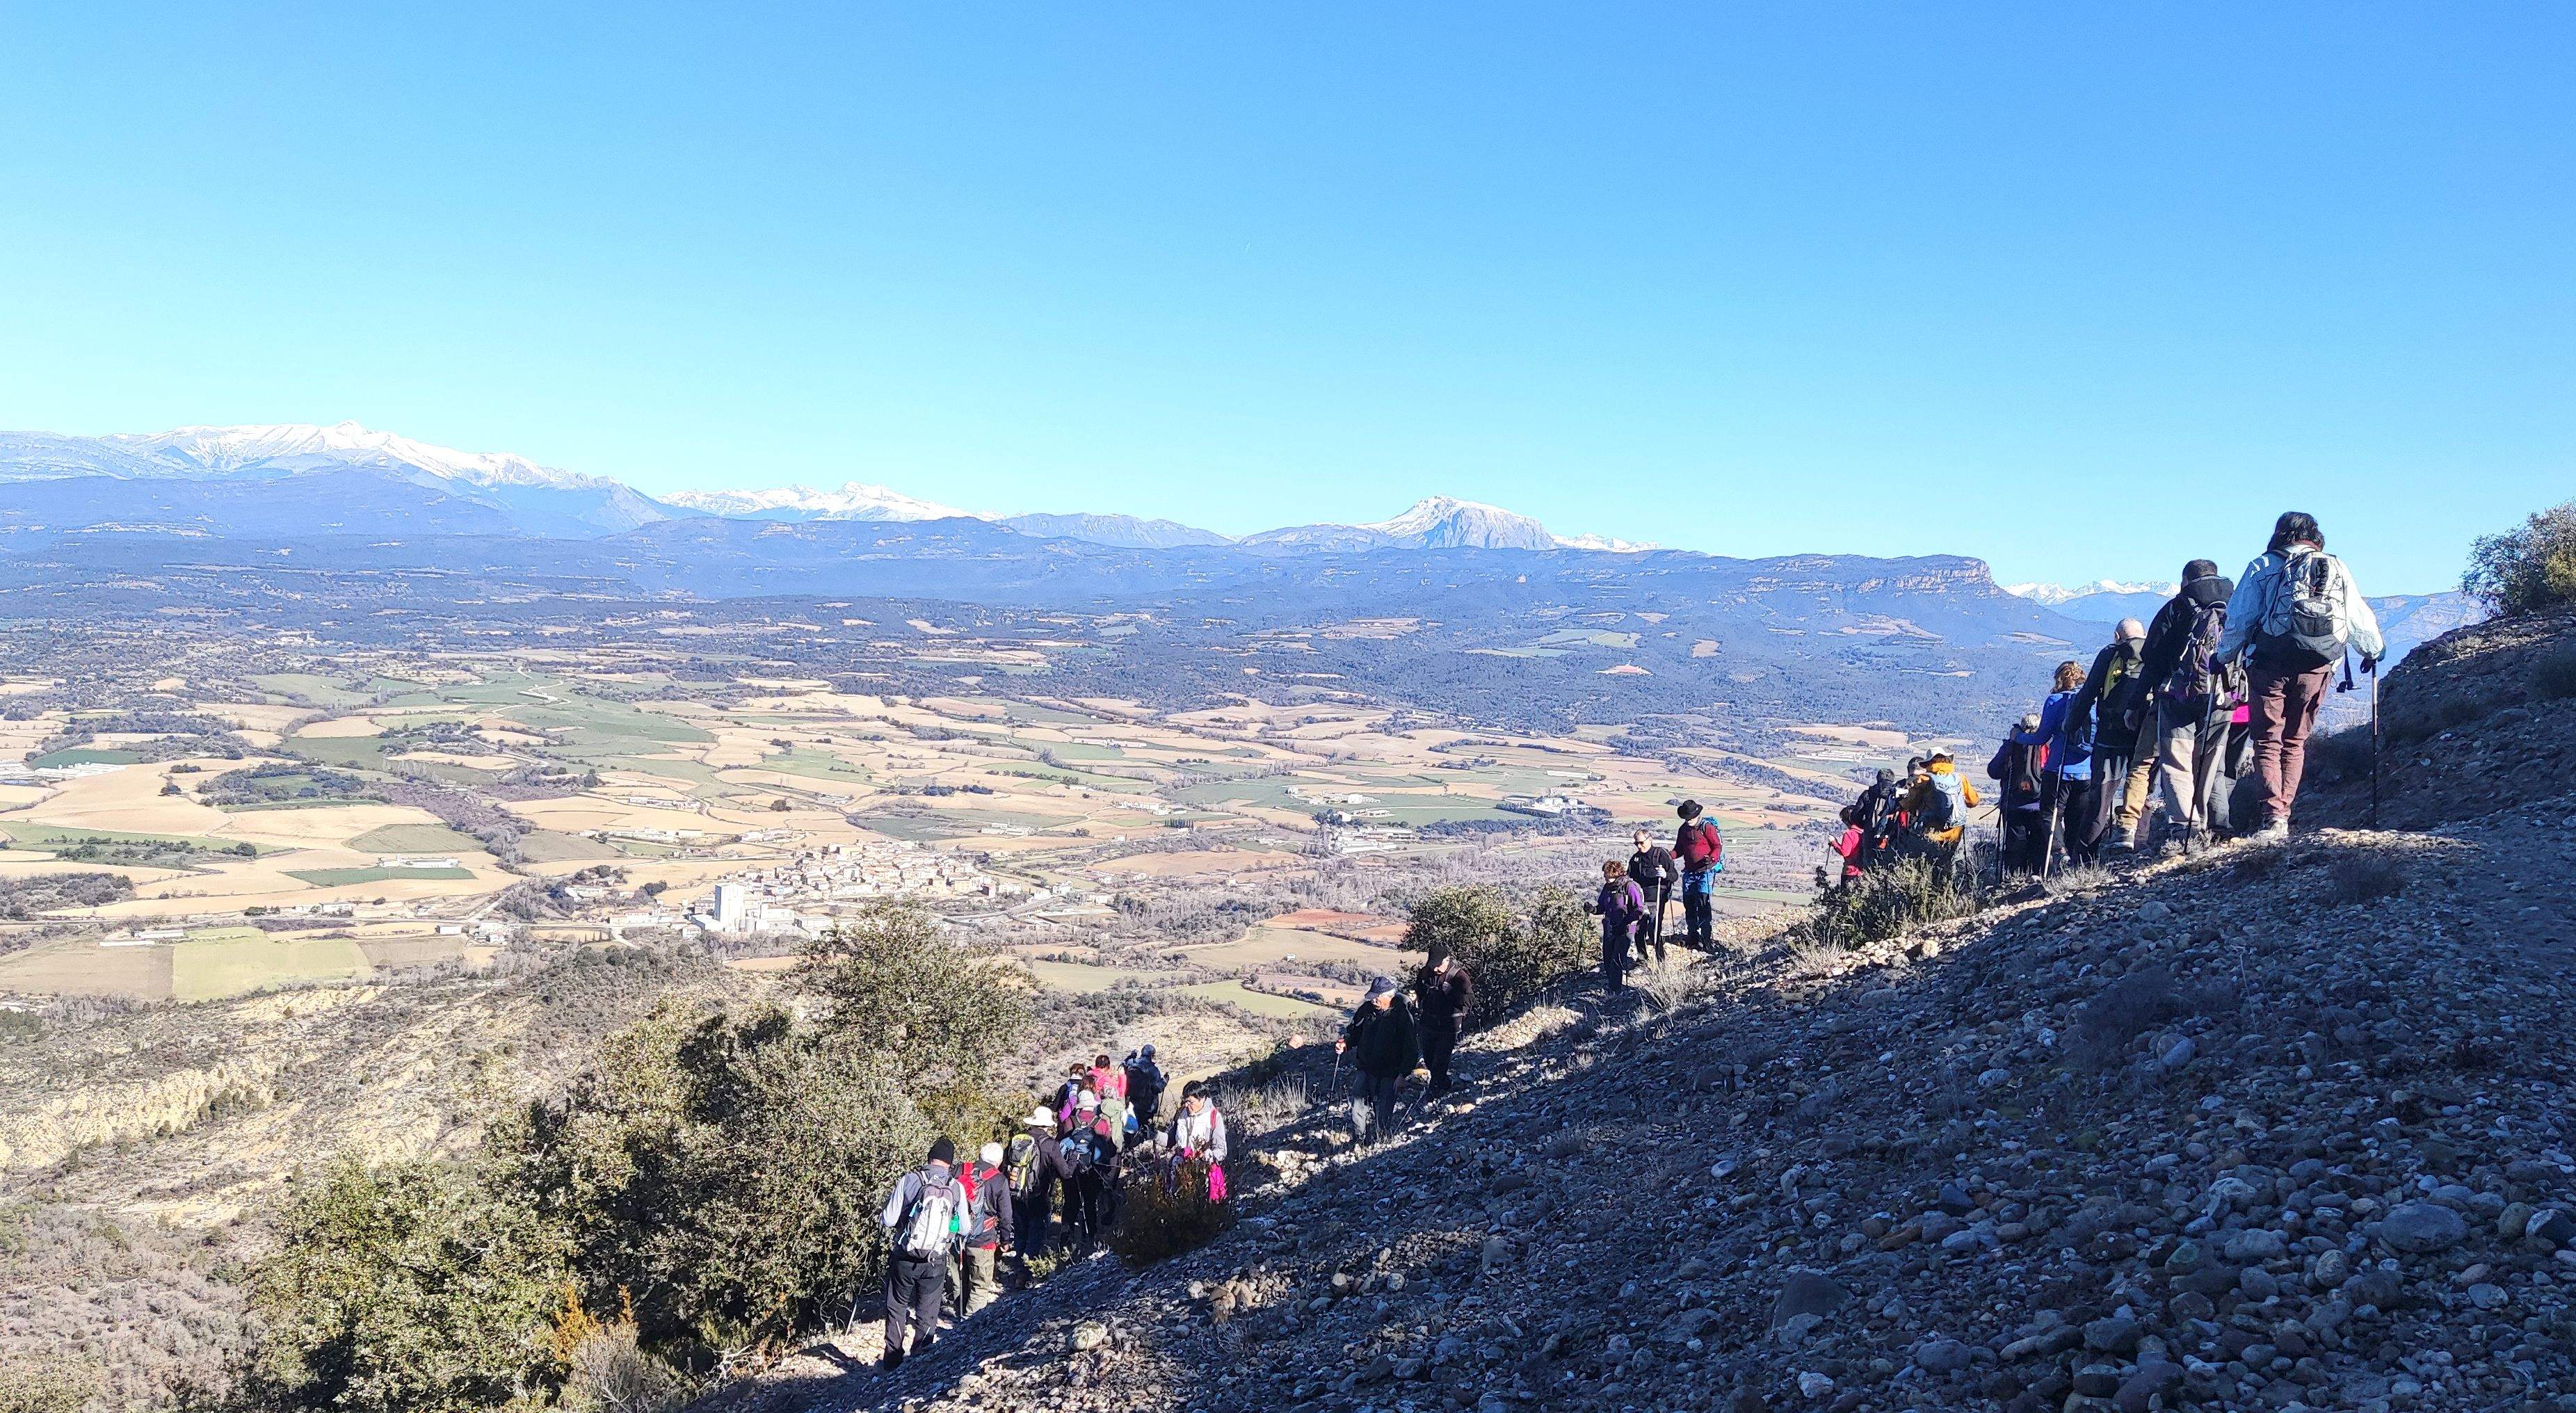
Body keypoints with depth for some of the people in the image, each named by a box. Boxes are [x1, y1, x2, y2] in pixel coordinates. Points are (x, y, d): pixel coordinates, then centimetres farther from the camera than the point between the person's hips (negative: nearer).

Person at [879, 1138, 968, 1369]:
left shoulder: (909, 1181, -10)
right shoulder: (957, 1188, -5)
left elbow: (888, 1221, -8)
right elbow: (964, 1228, 3)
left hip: (904, 1258, 0)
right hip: (936, 1262, 1)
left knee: (897, 1307, 18)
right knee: (928, 1311, 16)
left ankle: (893, 1359, 20)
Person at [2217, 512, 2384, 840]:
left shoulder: (2262, 567, 4)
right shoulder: (2337, 569, 13)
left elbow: (2238, 619, 1)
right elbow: (2359, 617, 19)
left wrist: (2224, 656, 11)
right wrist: (2372, 650, 35)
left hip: (2270, 665, -3)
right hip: (2318, 667, 3)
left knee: (2268, 742, 1)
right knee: (2295, 742, 15)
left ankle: (2273, 816, -13)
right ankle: (2283, 815, 9)